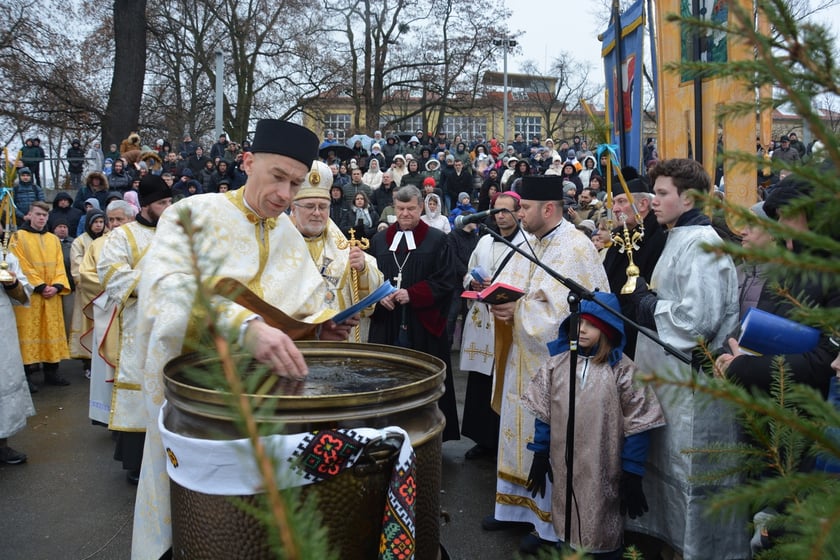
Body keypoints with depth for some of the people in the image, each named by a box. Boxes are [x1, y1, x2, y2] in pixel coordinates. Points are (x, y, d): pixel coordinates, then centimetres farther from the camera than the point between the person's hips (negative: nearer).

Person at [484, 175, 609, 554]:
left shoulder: (576, 247, -15)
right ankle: (518, 505, 32)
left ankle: (550, 521, 20)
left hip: (554, 359, -8)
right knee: (520, 430, 16)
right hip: (522, 356, 8)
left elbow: (569, 308, -22)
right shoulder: (528, 242, 10)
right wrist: (499, 301, -8)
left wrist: (519, 309, -20)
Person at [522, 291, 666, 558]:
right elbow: (543, 414, 5)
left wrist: (632, 475, -8)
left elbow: (637, 427, -8)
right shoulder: (556, 364, -1)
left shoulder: (623, 370, -11)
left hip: (603, 471, -3)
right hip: (564, 466, 3)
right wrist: (540, 456, 6)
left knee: (602, 535, 11)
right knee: (568, 526, 18)